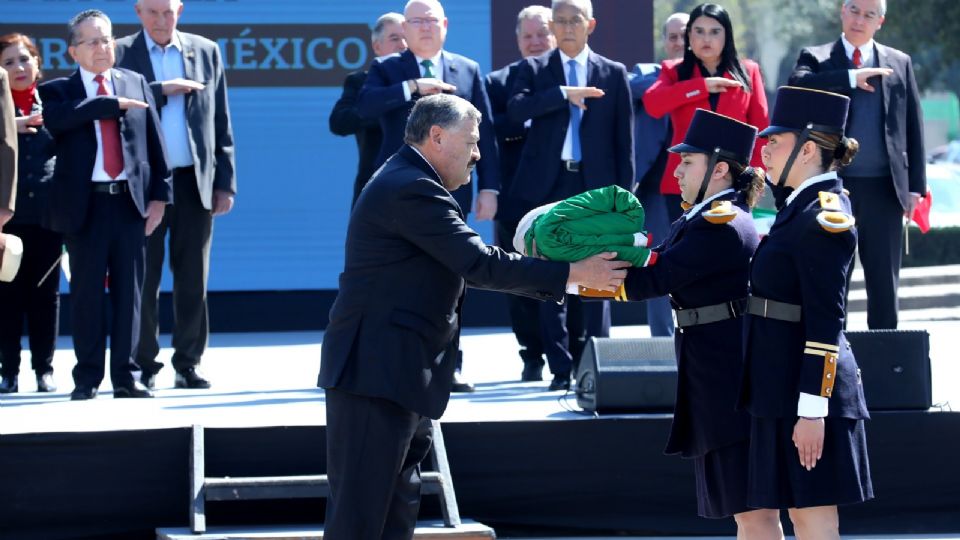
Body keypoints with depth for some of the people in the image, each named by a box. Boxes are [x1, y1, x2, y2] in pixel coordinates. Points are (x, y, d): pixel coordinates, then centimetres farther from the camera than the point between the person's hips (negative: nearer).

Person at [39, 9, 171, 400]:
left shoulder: (136, 84, 11)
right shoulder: (59, 90, 4)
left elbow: (154, 142, 10)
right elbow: (56, 118, -20)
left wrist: (159, 193, 2)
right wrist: (112, 104, -19)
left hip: (131, 201, 2)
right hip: (85, 203, -2)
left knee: (129, 290, 3)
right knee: (87, 292, 2)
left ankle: (126, 376, 9)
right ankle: (87, 377, 9)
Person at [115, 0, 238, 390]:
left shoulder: (206, 52, 10)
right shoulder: (122, 54, 3)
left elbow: (221, 122, 10)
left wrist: (225, 182, 5)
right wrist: (162, 91, -16)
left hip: (194, 182, 2)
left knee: (193, 279, 4)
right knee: (144, 278, 0)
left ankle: (188, 363, 10)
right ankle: (145, 365, 6)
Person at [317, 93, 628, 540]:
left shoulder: (410, 185, 19)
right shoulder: (412, 189, -16)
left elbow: (467, 267, 20)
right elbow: (479, 262, -20)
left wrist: (563, 280, 13)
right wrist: (572, 273, -15)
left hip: (398, 373, 11)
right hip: (377, 369, -11)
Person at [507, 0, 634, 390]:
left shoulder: (613, 74, 8)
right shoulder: (535, 69, 8)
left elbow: (624, 140, 7)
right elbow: (516, 109, -11)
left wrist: (624, 196, 1)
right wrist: (563, 94, -20)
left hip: (595, 189, -1)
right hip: (547, 187, 1)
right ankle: (561, 367, 6)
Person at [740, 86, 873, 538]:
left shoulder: (825, 216, -16)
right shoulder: (804, 205, 13)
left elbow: (826, 323, -20)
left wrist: (812, 412, -22)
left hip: (805, 390, -10)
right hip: (782, 386, 10)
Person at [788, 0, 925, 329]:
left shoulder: (899, 64, 11)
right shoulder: (816, 58, 6)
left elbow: (914, 127, 10)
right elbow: (798, 84, -17)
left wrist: (915, 185, 3)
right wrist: (852, 78, -20)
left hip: (883, 188, 1)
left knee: (885, 282, 5)